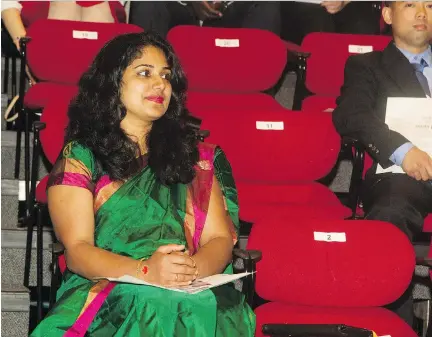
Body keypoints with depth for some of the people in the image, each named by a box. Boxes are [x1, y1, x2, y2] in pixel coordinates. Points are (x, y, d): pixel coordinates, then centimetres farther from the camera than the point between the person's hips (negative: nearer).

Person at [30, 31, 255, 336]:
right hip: (105, 295, -2)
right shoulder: (79, 157, 11)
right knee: (150, 313, -38)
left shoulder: (197, 156, 21)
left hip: (191, 296, 2)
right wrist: (145, 271, -18)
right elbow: (77, 249, 0)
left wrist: (195, 267, -12)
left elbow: (220, 239, 13)